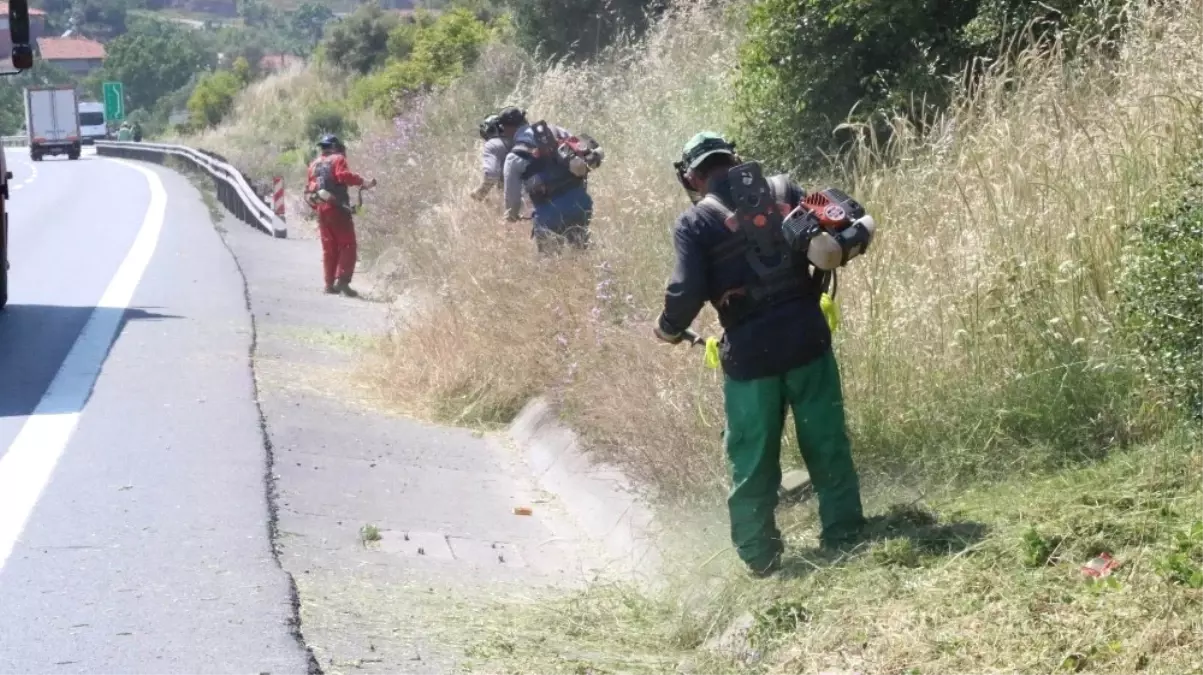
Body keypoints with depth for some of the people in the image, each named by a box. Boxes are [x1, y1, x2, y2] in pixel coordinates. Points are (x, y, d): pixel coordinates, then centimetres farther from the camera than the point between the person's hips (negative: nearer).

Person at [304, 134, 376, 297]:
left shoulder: (314, 164, 19)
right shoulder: (337, 159, -1)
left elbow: (310, 188, 19)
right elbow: (343, 175, -20)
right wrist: (362, 182, -25)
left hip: (321, 208, 7)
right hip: (337, 208, -7)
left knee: (329, 247, 13)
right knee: (347, 245, -7)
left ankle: (329, 283, 12)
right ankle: (342, 280, -19)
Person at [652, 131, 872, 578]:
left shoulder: (693, 223, -3)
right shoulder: (782, 190, 5)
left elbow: (687, 293, -12)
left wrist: (668, 330, 6)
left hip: (749, 352, -2)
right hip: (807, 337, 2)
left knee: (752, 459, 9)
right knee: (827, 444, 15)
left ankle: (759, 557, 15)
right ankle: (844, 533, 22)